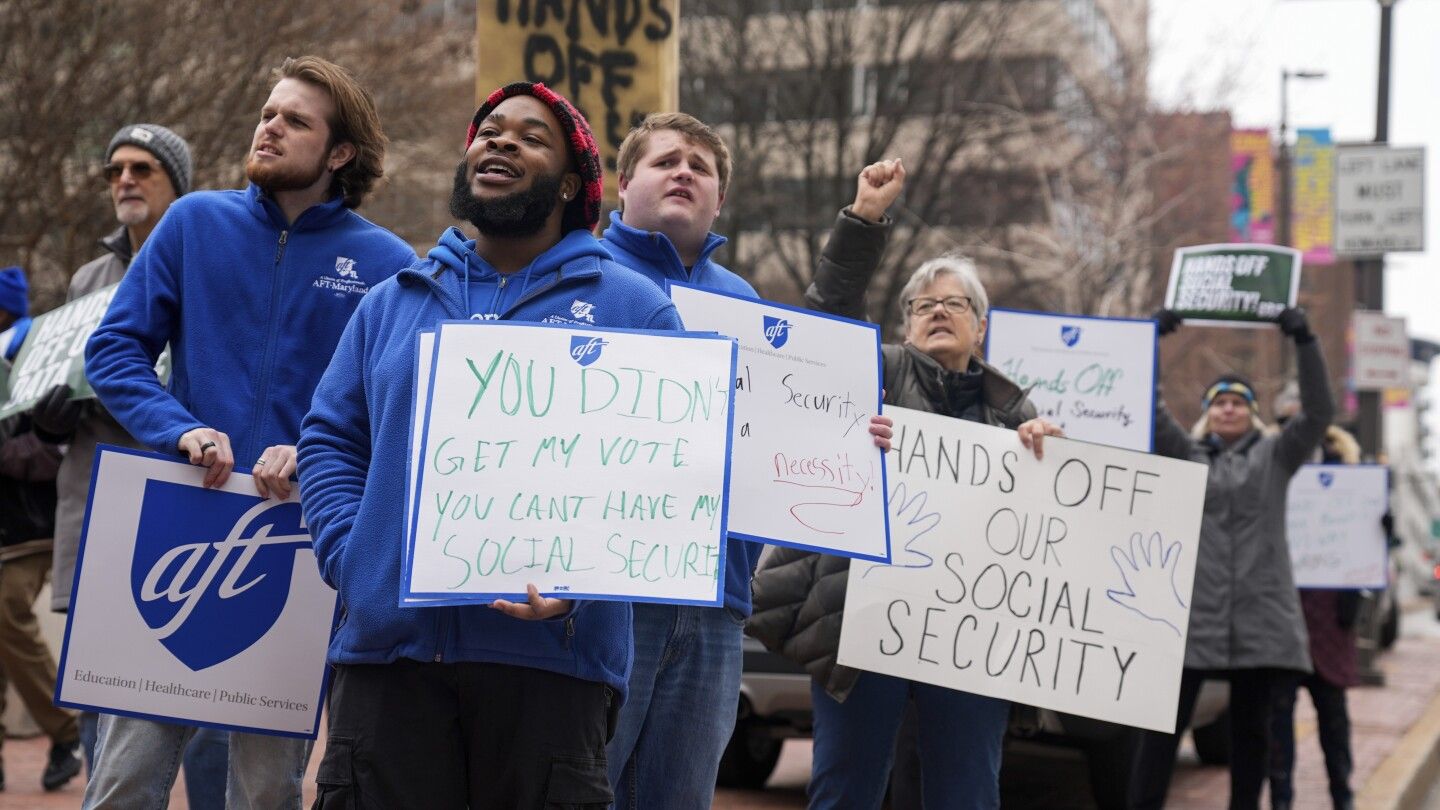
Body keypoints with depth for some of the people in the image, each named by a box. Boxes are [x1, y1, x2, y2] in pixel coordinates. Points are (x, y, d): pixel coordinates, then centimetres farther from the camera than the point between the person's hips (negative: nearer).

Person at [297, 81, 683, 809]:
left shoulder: (632, 308, 7)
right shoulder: (393, 302, 18)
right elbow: (329, 442, 16)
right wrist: (349, 555, -3)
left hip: (550, 655, -3)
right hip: (387, 644, 3)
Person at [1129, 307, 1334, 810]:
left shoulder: (1275, 457, 12)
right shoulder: (1186, 455, 12)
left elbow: (1319, 411, 1)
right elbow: (1151, 409, 3)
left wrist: (1305, 342, -6)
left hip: (1260, 614, 1)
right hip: (1191, 612, -1)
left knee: (1251, 727, 7)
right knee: (1163, 725, -5)